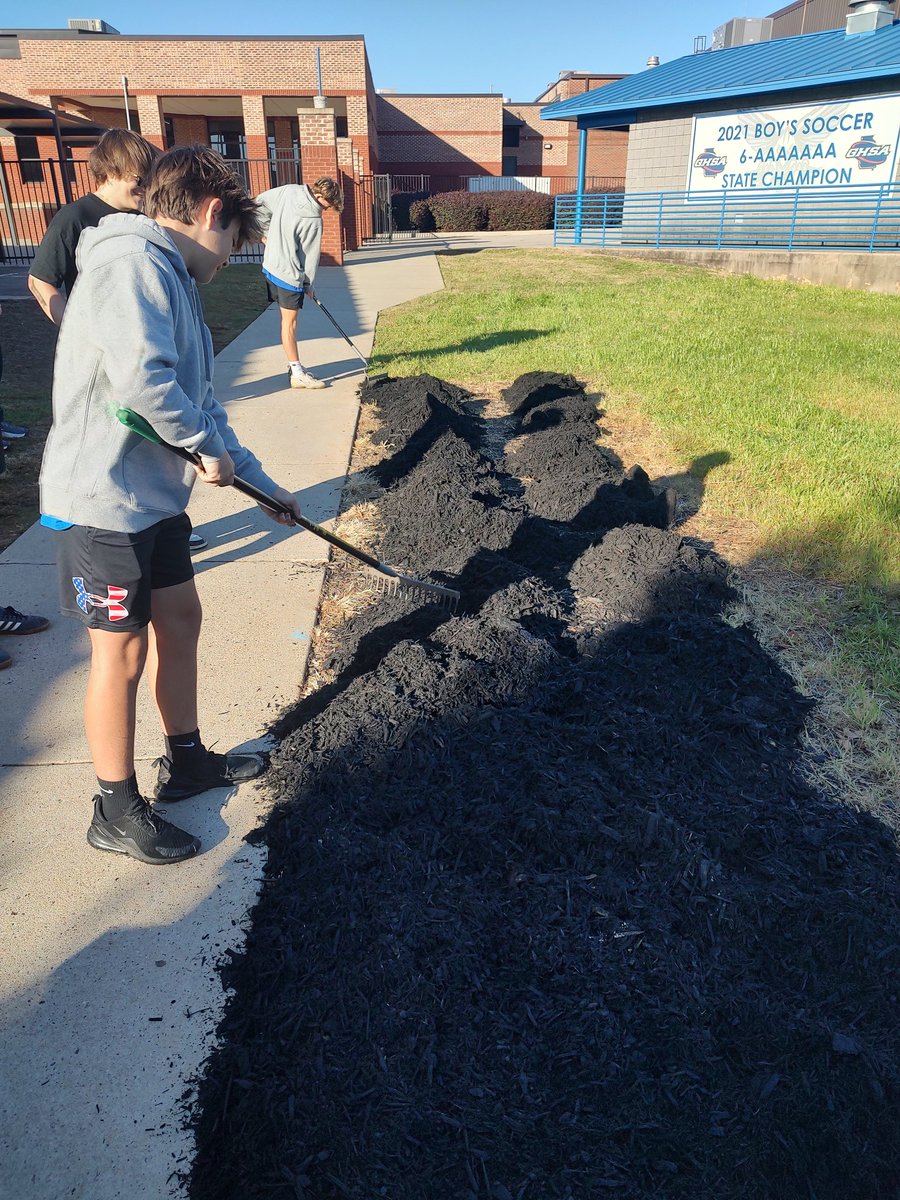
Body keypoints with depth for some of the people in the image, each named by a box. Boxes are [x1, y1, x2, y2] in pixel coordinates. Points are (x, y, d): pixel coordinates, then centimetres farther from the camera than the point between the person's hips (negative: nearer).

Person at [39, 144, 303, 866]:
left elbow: (200, 404, 19)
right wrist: (209, 449, -13)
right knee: (122, 653, 1)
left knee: (179, 618, 17)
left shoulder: (174, 282, 16)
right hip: (105, 500, -10)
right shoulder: (130, 259, -15)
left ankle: (187, 760, 36)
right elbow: (139, 379, -29)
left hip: (155, 496, 10)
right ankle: (118, 812, 19)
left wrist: (262, 485, 20)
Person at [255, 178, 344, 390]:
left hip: (271, 265, 8)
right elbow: (310, 256, -11)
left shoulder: (289, 190, 0)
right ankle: (297, 373, 4)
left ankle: (293, 365, 22)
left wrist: (267, 231, 22)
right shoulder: (314, 221, -20)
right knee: (290, 321, -2)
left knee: (287, 319, 14)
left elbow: (261, 201, 14)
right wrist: (308, 285, 2)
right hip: (289, 274, -8)